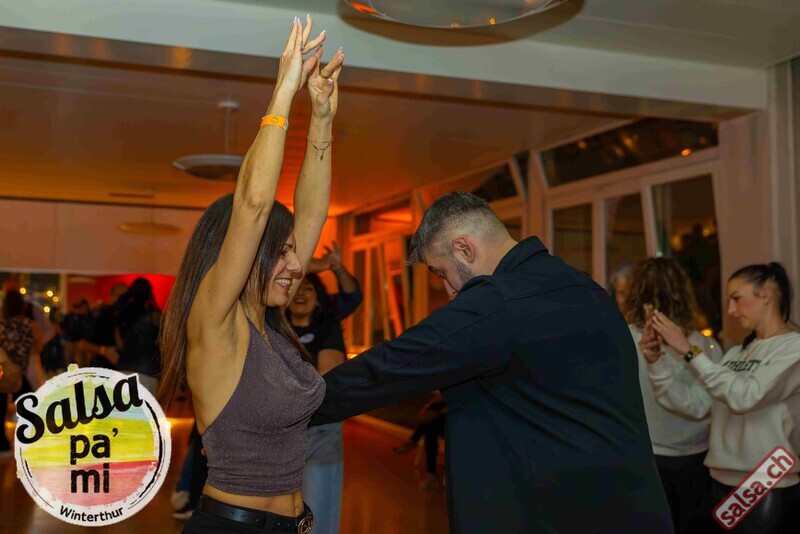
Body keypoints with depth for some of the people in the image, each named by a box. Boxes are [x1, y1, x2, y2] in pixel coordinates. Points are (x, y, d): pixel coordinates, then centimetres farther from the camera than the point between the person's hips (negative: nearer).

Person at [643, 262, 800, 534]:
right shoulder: (736, 353, 12)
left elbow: (745, 397, -22)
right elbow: (696, 404, 2)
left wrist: (689, 351, -20)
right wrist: (656, 361, -9)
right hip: (722, 481, 6)